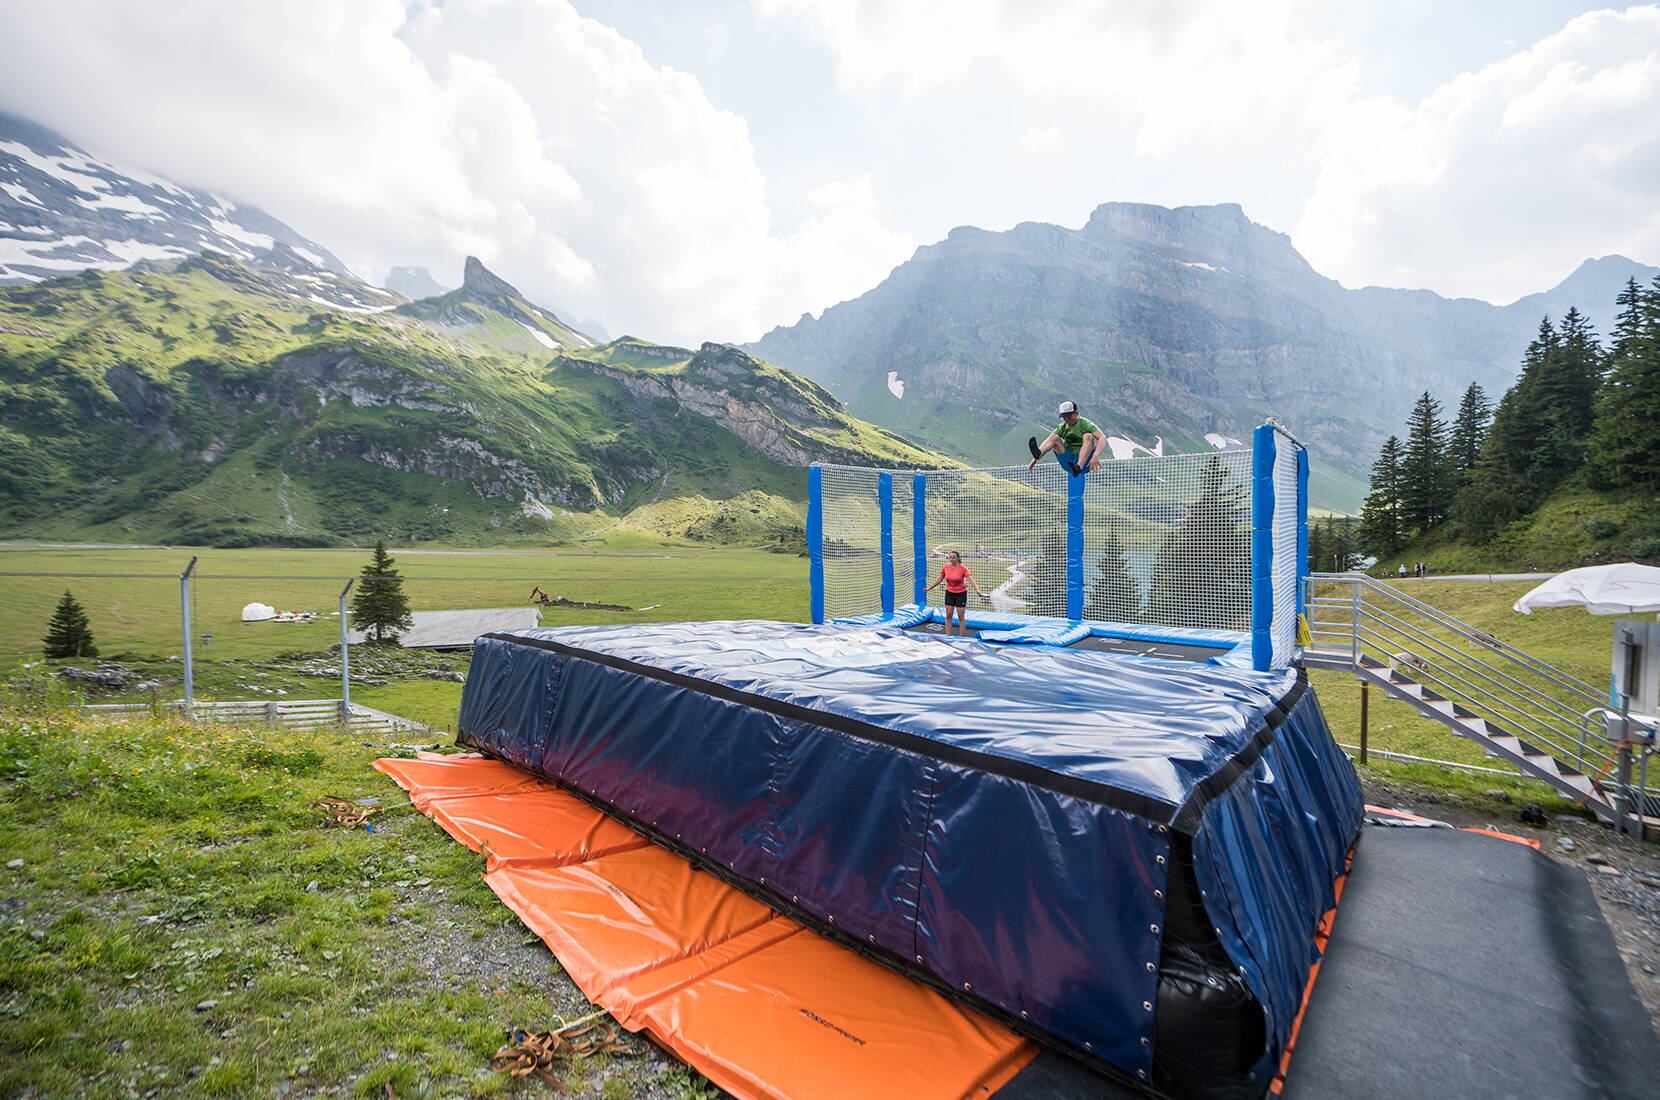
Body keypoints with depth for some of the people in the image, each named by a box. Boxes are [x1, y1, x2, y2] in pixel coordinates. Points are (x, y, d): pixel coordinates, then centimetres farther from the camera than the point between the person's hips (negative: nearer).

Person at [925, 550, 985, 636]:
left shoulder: (963, 568, -15)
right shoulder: (945, 567, -4)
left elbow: (971, 580, -23)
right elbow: (940, 579, 10)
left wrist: (977, 590, -39)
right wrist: (930, 587, 13)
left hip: (961, 593, -3)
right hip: (949, 593, 4)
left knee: (961, 617, 1)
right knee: (948, 616, 3)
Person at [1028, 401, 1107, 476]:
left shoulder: (1084, 423, -5)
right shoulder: (1062, 427, 8)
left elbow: (1102, 438, -19)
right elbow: (1048, 441, -1)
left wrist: (1096, 456, -38)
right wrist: (1034, 460, -15)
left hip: (1084, 462, -3)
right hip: (1068, 463, 3)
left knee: (1088, 436, -26)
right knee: (1055, 437, -11)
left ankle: (1079, 467, -47)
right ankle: (1038, 453, -42)